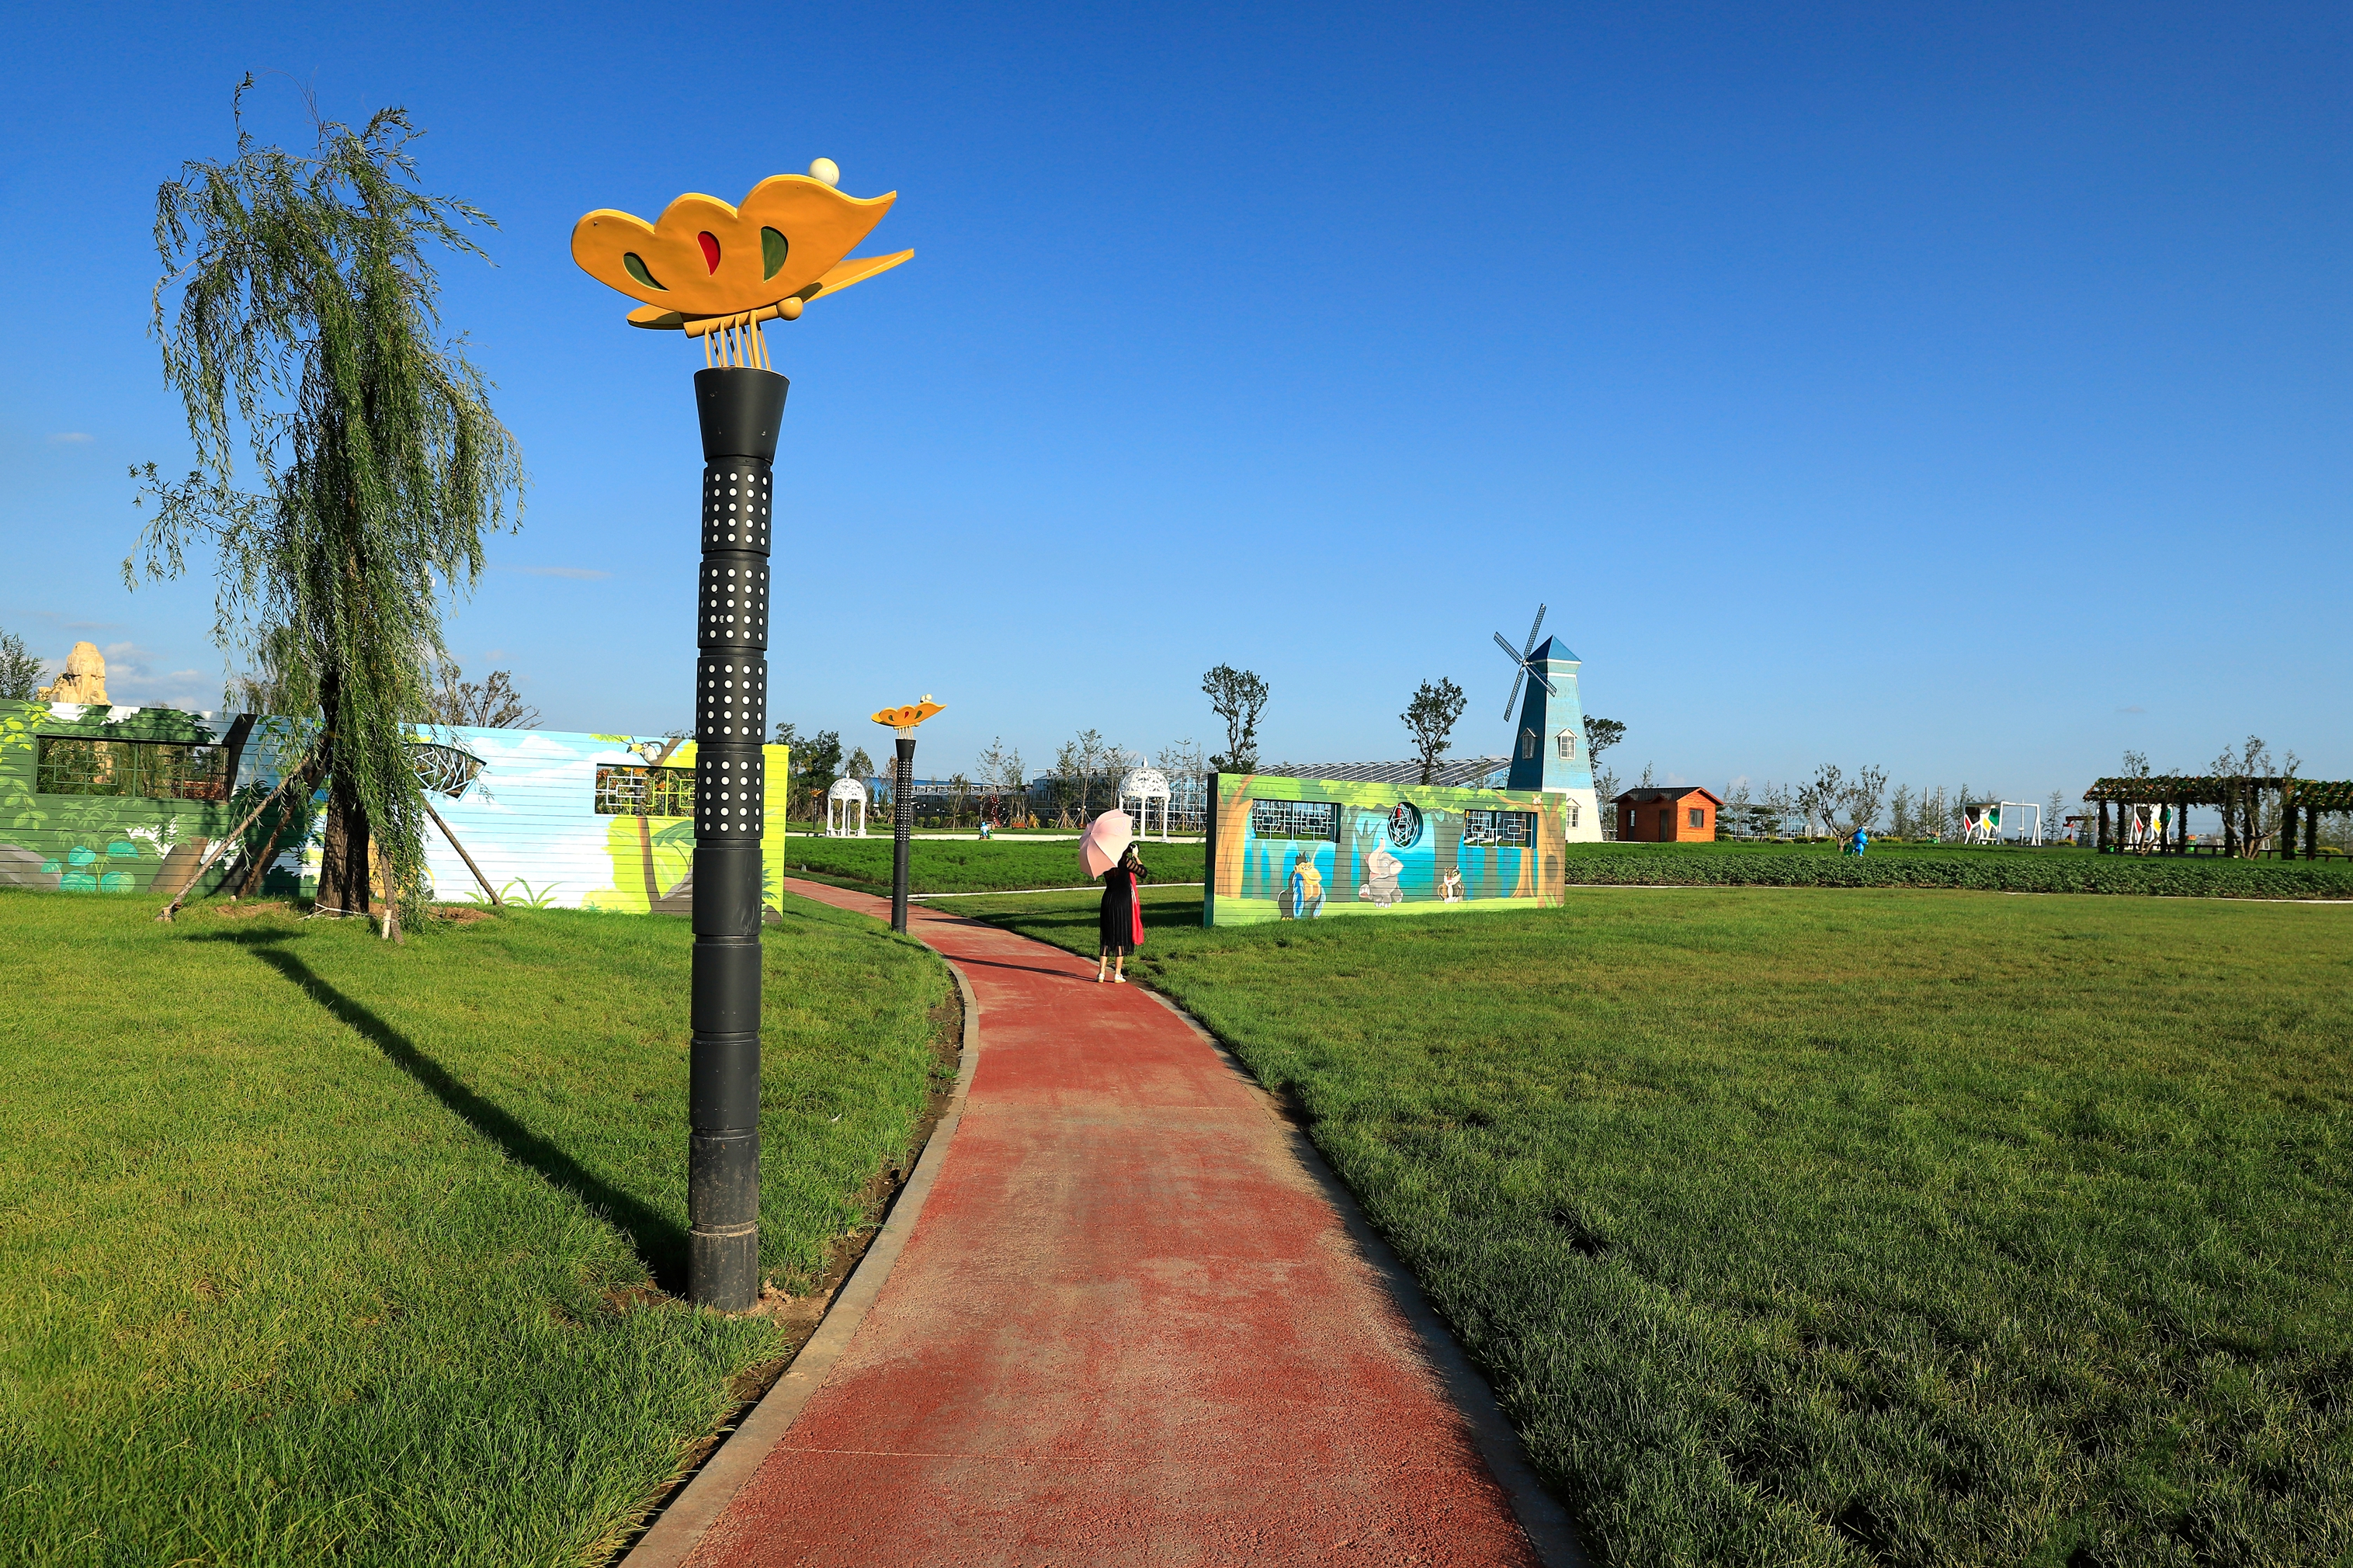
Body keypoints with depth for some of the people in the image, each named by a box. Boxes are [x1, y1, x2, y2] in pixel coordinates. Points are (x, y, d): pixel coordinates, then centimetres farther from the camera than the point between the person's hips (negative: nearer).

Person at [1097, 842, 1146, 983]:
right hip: (1123, 901, -4)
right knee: (1121, 936, 4)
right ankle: (1118, 974, 5)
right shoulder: (1124, 860, -12)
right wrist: (1136, 856, 4)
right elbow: (1143, 872, -5)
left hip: (1108, 900, 4)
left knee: (1107, 936, 11)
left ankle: (1101, 973, 7)